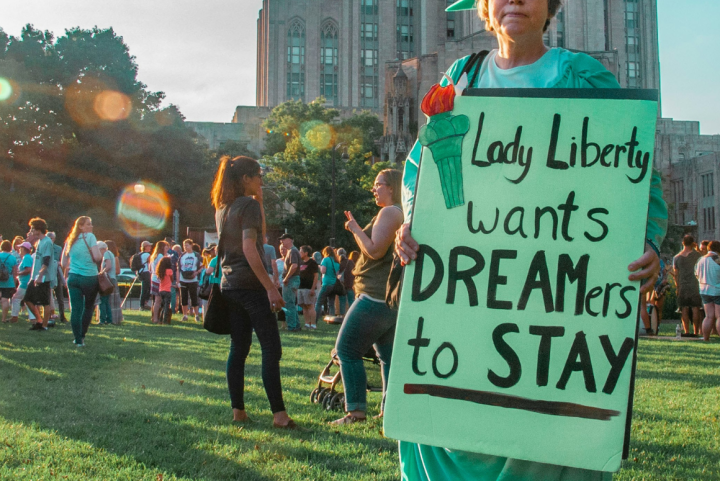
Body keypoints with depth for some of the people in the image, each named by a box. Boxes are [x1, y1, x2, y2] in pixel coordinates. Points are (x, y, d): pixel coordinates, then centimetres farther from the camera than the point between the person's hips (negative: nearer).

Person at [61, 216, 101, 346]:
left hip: (73, 278, 4)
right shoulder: (90, 236, -4)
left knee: (75, 309, 1)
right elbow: (97, 257, -14)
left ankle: (78, 340, 0)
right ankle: (82, 336, 17)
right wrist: (100, 257, 7)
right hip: (90, 278, -4)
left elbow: (64, 264, 12)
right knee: (88, 307, 14)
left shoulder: (70, 241, 12)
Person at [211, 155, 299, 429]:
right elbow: (249, 248, -19)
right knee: (271, 350, -6)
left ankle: (238, 410, 13)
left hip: (229, 285, 8)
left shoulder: (222, 209, 15)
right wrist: (271, 287, -21)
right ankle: (279, 414, -8)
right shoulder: (249, 205, -10)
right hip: (250, 284, -8)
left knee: (238, 348, 11)